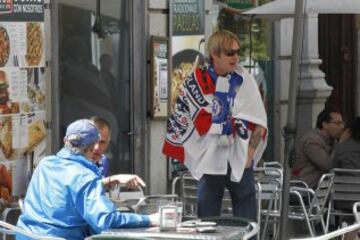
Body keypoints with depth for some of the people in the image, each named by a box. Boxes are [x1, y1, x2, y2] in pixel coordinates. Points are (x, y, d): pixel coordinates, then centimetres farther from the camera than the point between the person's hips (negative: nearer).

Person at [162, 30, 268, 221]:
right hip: (209, 160, -1)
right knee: (208, 217, 6)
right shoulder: (196, 82, -3)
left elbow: (258, 122, 3)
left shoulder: (244, 79, 1)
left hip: (240, 160, 1)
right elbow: (181, 120, 2)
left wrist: (249, 153, -5)